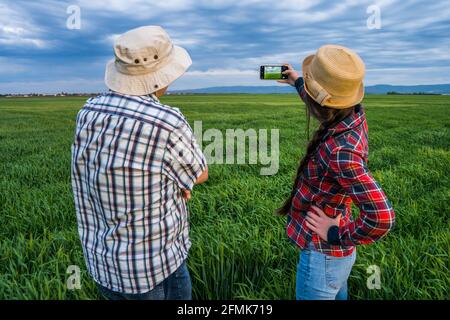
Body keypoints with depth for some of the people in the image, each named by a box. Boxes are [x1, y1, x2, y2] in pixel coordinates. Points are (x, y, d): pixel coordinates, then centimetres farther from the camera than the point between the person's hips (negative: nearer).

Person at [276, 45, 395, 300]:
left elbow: (382, 217, -37)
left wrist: (337, 236, -21)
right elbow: (324, 106, 16)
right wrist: (297, 82, 30)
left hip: (321, 256, -8)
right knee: (337, 296, 30)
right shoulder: (354, 115, -9)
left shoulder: (341, 150, -34)